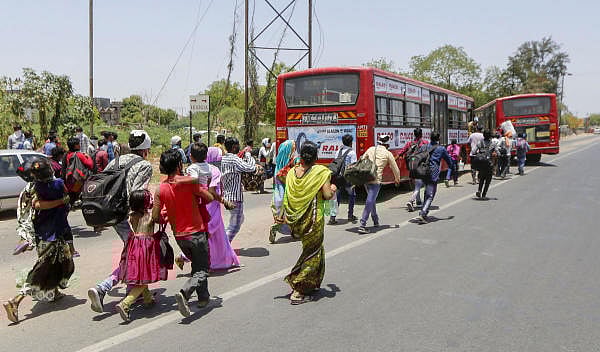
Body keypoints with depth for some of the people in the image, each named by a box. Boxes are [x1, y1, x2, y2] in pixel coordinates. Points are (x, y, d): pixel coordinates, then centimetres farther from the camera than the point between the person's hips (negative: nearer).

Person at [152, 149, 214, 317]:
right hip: (196, 232, -5)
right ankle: (184, 292, -21)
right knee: (202, 270, 2)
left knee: (196, 264, 25)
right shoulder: (189, 182, -16)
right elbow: (210, 198, -9)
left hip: (179, 235, 5)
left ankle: (203, 297, 30)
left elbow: (155, 217, -6)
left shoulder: (161, 189, -6)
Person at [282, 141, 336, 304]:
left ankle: (311, 284, 32)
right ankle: (298, 291, 4)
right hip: (313, 219, -6)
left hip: (295, 221, 6)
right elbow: (327, 195, -15)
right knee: (312, 253, 7)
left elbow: (287, 198, 3)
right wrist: (333, 189, 6)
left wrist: (285, 217, 11)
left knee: (312, 249, 25)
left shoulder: (292, 172, 1)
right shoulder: (321, 171, -12)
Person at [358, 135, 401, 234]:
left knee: (372, 200, 23)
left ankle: (375, 221, 35)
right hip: (375, 180, -5)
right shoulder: (388, 153, 4)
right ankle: (362, 225, -13)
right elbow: (395, 169, 12)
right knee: (369, 202, -7)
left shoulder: (370, 149, 14)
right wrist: (397, 179, 30)